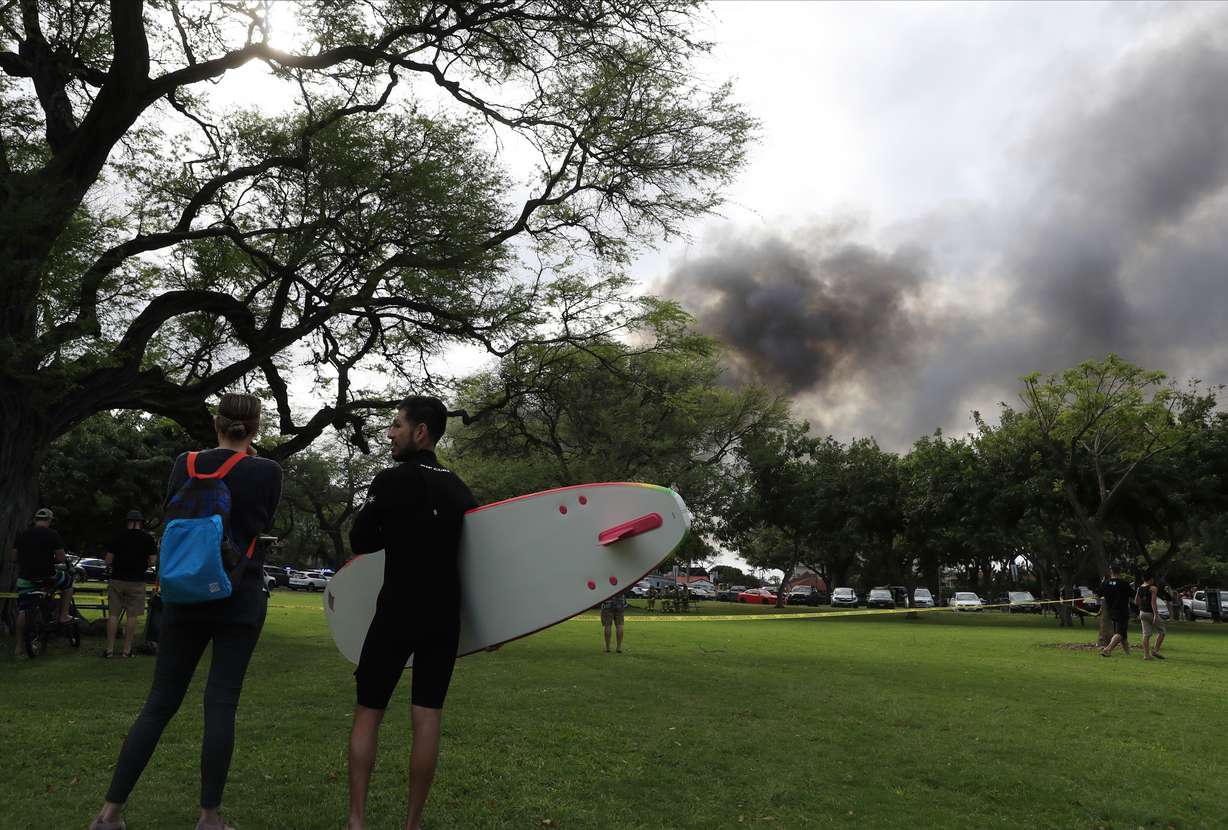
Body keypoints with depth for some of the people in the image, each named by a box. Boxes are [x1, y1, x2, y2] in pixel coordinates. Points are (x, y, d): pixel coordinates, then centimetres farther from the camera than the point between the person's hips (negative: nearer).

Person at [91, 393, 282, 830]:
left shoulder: (186, 464, 1)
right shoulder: (267, 471, -7)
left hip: (186, 596, 3)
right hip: (240, 599, -3)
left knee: (161, 701, 11)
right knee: (221, 702, 2)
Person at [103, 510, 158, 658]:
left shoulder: (118, 536, 2)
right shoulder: (148, 538, 0)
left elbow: (108, 560, 1)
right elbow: (153, 561, -3)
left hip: (117, 579, 1)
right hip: (136, 581, -1)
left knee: (113, 614, 7)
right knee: (132, 616, 4)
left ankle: (109, 649, 8)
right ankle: (127, 649, 5)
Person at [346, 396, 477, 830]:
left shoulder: (392, 480, -9)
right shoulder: (460, 490, 7)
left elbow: (360, 541, -4)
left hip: (398, 613, -4)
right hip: (445, 617, 4)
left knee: (367, 713, 9)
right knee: (427, 719, 6)